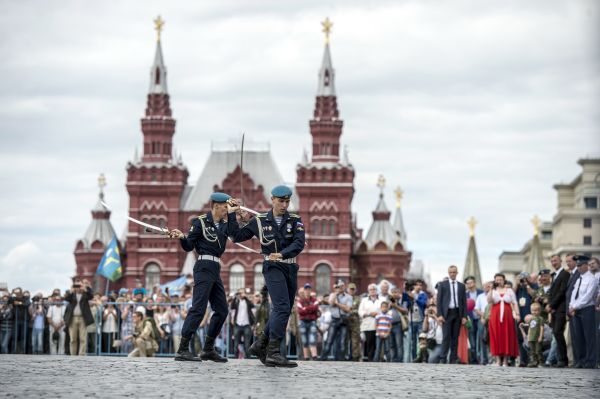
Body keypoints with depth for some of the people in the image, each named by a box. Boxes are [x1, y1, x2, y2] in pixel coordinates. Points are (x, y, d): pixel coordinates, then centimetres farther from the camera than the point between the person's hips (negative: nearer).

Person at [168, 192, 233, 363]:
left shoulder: (224, 225, 16)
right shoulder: (200, 222, -3)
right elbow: (188, 247, -2)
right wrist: (181, 237, -22)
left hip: (215, 269, 8)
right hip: (204, 267, -8)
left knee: (222, 310, 9)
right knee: (198, 308, -16)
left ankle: (208, 349, 16)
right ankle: (182, 350, -18)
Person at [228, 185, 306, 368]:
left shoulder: (295, 221, 3)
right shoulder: (260, 221, 3)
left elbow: (299, 244, -13)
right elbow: (237, 236, 11)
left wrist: (282, 254, -30)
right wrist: (231, 215, 4)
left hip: (290, 268, 4)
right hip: (272, 267, -4)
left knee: (283, 311, 10)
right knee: (282, 307, -20)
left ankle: (260, 345, 25)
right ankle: (274, 353, -24)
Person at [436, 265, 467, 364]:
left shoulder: (461, 286, 12)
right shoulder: (442, 284, 5)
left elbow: (464, 302, 10)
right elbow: (439, 300, 1)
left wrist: (464, 316, 1)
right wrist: (439, 315, -9)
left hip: (458, 313, 3)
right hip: (447, 313, -3)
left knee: (455, 337, 2)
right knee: (446, 337, -9)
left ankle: (454, 359, 4)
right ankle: (443, 359, -9)